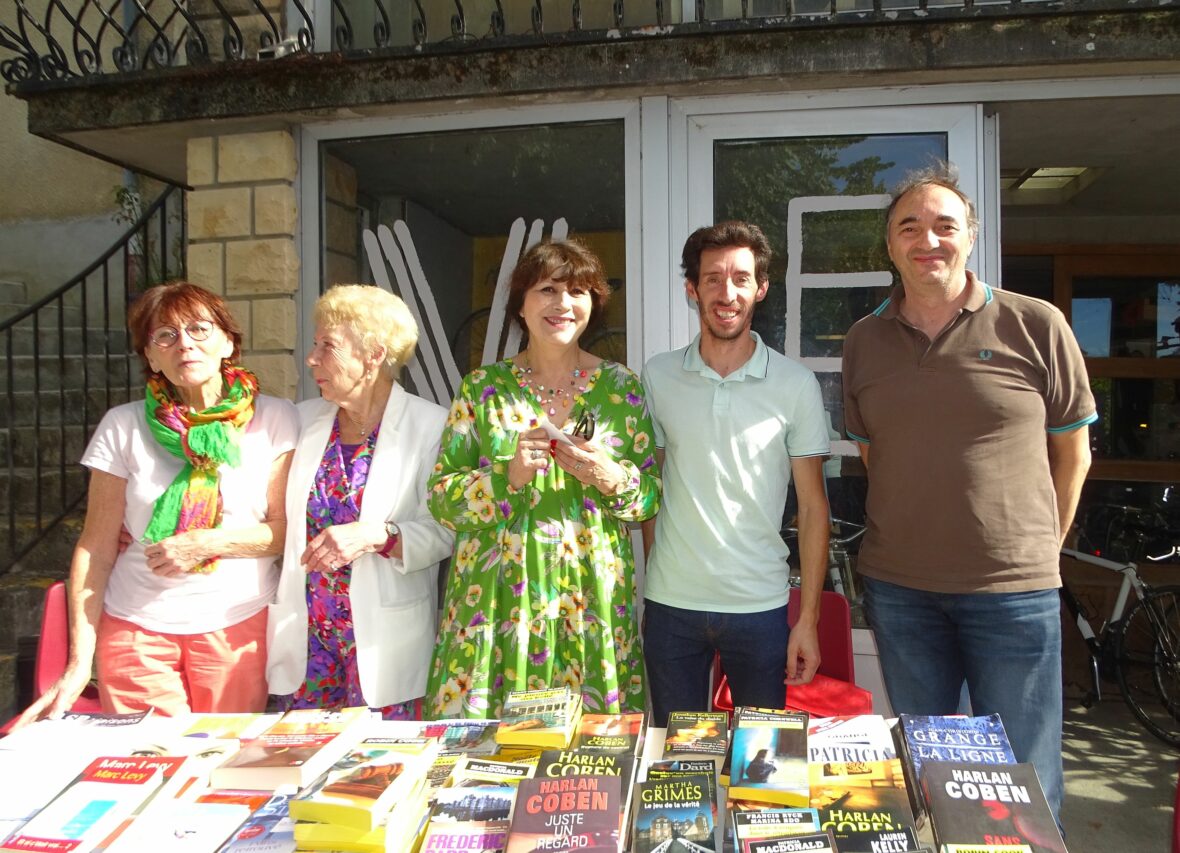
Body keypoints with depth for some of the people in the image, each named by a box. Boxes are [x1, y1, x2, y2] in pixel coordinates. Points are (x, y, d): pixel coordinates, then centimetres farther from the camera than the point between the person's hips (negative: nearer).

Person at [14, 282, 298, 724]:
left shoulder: (275, 419, 0)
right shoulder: (123, 426, 2)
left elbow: (289, 528, -1)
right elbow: (95, 549, 2)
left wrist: (208, 543, -14)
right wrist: (79, 662, -2)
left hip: (241, 626, 0)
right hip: (136, 628, 1)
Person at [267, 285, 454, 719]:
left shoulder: (430, 425, -7)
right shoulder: (304, 420, 8)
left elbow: (446, 529, -12)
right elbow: (279, 517, 17)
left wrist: (376, 535, -24)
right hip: (307, 632, 4)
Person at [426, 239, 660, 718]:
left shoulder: (621, 387, 4)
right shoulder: (482, 388, 3)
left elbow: (654, 495, 6)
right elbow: (441, 496, 0)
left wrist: (611, 478, -14)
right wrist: (508, 474, -16)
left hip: (591, 600, 1)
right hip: (498, 600, 0)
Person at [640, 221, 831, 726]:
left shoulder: (795, 385, -4)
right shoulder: (657, 377, 0)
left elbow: (812, 506, -1)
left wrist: (808, 618, -5)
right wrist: (648, 593, 4)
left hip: (760, 607, -1)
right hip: (670, 606, 1)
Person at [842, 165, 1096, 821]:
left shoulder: (1038, 327, -4)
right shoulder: (865, 341, 4)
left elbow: (1072, 453, 4)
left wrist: (1038, 550, 7)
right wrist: (918, 533, 11)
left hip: (1015, 593, -2)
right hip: (898, 589, 3)